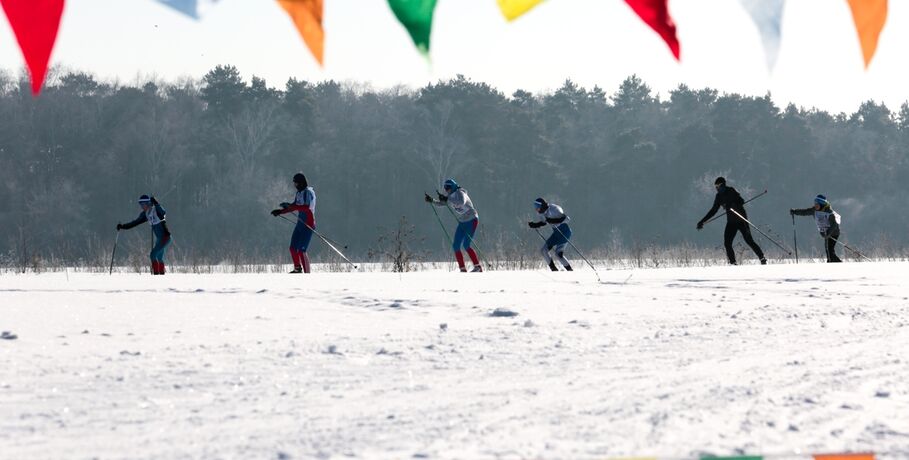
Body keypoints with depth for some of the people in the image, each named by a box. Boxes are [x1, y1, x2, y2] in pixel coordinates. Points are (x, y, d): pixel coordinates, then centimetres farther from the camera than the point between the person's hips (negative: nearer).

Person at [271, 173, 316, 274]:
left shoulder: (308, 192, -16)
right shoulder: (299, 192, 12)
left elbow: (307, 207, -30)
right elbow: (294, 206, 22)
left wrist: (290, 206, -32)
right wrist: (280, 212, 17)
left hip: (308, 225, -9)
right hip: (300, 223, 9)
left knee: (301, 251, -14)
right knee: (293, 248, 14)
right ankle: (298, 269, 33)